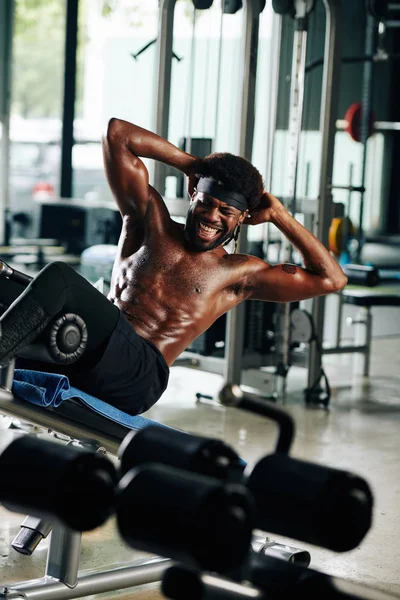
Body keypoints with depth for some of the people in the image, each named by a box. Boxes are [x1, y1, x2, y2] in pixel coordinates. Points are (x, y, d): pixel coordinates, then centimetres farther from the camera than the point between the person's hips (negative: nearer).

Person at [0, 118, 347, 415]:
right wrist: (190, 164, 23)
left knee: (59, 278, -30)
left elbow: (331, 279, 12)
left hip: (136, 376, -4)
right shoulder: (151, 220, 21)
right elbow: (117, 133, 22)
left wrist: (279, 216, 14)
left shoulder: (239, 273, 15)